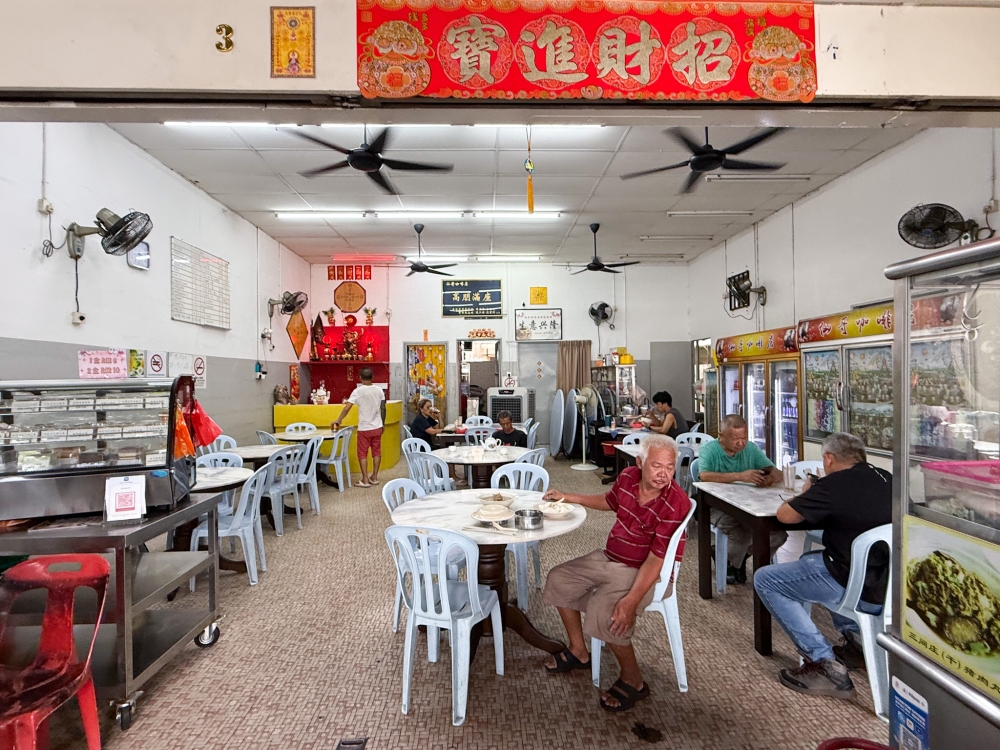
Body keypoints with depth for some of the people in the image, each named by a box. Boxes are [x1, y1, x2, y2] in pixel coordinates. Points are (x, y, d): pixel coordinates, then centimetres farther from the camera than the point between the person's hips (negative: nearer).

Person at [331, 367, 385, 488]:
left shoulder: (358, 391, -10)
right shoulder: (379, 390, -1)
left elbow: (347, 408, -14)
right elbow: (383, 409, 3)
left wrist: (338, 420, -2)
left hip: (364, 428, -3)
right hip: (377, 427, 4)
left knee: (362, 454, 5)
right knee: (376, 452, 12)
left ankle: (365, 480, 5)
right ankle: (374, 477, 18)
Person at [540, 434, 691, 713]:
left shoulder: (676, 504, -25)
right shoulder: (628, 477, -7)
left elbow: (655, 559, -26)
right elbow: (610, 502, 17)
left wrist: (632, 600, -34)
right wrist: (568, 498, 19)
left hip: (640, 572, -8)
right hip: (607, 558, 8)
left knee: (603, 611, -28)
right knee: (559, 579, 8)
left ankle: (633, 681, -1)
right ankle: (578, 652, 24)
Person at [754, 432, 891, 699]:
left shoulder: (833, 485, -18)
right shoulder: (885, 479, 4)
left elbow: (784, 515, -9)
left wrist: (806, 493, 10)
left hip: (863, 592, -9)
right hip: (891, 583, 9)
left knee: (765, 579, 0)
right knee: (811, 559, 31)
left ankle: (824, 664, -1)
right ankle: (855, 636, 24)